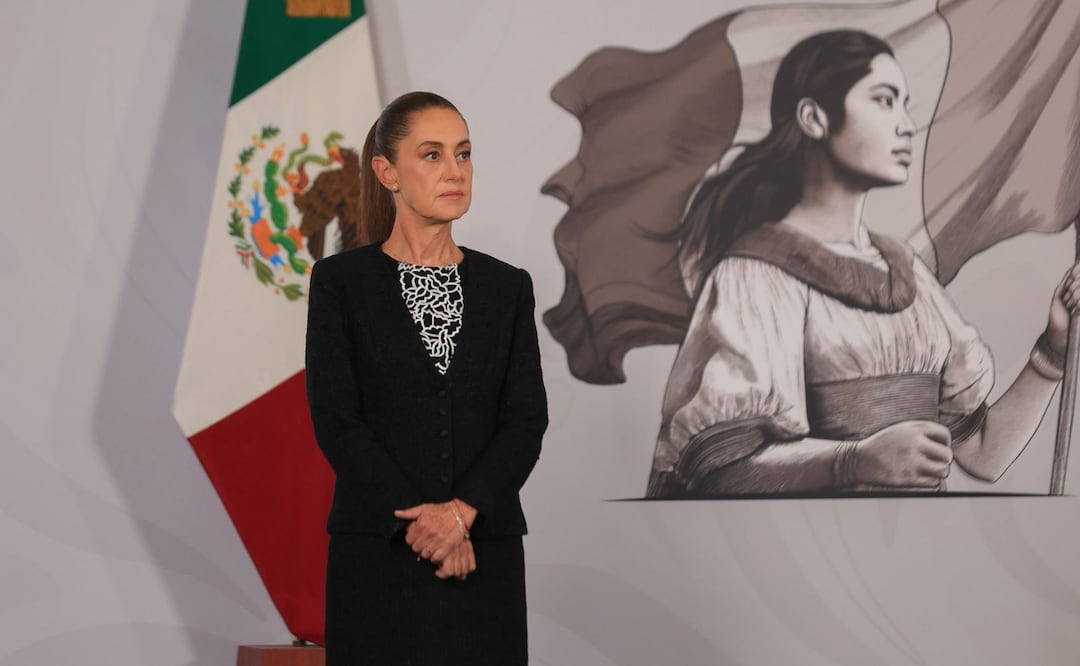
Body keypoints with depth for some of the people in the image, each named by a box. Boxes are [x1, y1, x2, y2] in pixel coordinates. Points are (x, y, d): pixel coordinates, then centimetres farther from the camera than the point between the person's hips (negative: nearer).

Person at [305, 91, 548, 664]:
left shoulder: (508, 287, 8)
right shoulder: (340, 282, -1)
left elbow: (526, 419, -1)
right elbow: (337, 422, -7)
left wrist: (461, 510, -16)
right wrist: (422, 524, -15)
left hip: (484, 559, 3)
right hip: (379, 557, -2)